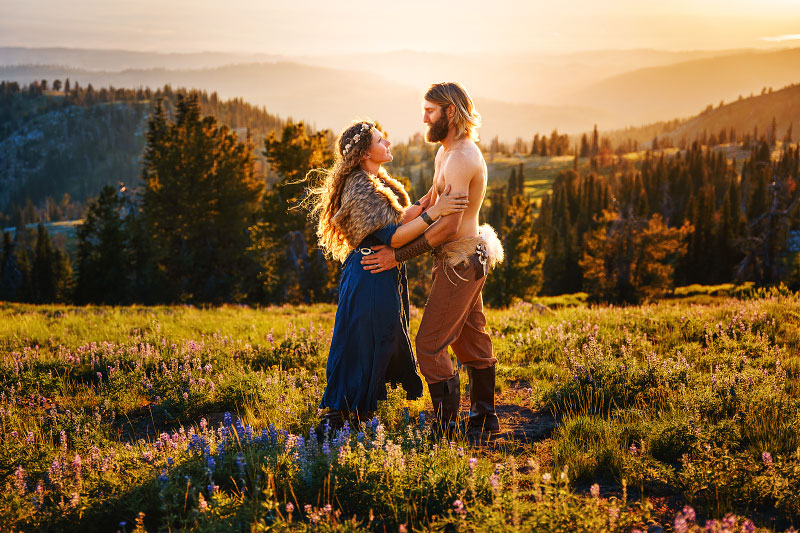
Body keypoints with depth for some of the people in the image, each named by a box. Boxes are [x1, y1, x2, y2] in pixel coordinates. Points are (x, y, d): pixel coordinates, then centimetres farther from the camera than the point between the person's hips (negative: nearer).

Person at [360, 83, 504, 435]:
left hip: (459, 260, -10)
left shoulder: (461, 158, -21)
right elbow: (432, 201, 24)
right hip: (468, 258, 11)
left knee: (430, 344, -7)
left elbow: (449, 224, -26)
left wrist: (399, 256, -23)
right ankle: (484, 418, 27)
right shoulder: (448, 152, 12)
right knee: (472, 340, 17)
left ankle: (448, 429, -1)